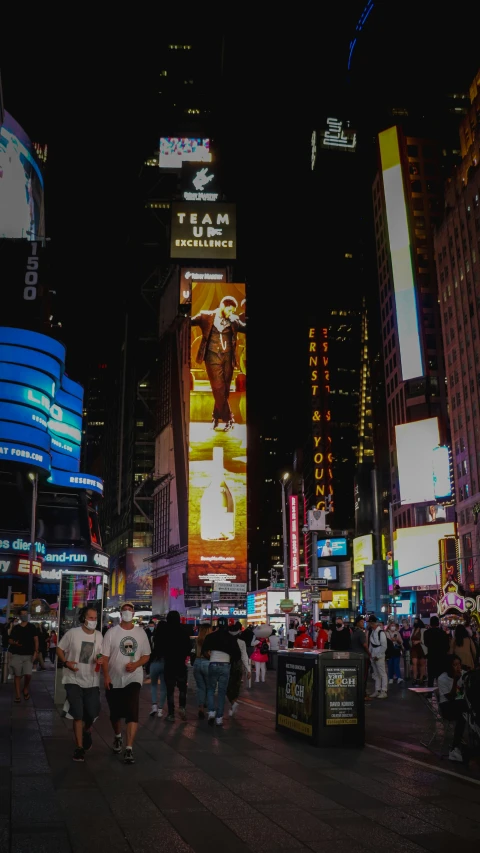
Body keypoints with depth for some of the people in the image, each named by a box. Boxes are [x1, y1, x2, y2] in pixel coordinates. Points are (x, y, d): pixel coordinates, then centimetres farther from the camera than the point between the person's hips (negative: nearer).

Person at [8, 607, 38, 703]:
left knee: (28, 674, -11)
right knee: (17, 675, 2)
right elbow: (10, 641, 9)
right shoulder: (15, 628, 7)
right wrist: (15, 643, -13)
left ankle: (25, 689, 17)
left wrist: (35, 652, -10)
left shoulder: (32, 627, 5)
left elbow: (36, 640, 2)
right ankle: (17, 695, 9)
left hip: (29, 655, -1)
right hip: (17, 655, 1)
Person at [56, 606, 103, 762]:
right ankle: (79, 747, 8)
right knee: (78, 714, -4)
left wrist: (100, 659, -12)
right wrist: (66, 662, -17)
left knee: (92, 713, 3)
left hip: (92, 681, 3)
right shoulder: (72, 633, -9)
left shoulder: (99, 635, 1)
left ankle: (87, 732, 38)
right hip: (74, 680, -3)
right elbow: (59, 649, -1)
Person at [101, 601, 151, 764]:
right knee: (115, 713, 14)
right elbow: (104, 657, -4)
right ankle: (118, 737, 43)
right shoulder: (112, 632, -3)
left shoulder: (140, 632, 3)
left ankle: (129, 749, -13)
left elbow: (146, 655, 7)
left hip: (133, 679, 0)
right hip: (114, 680, 0)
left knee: (132, 712, -15)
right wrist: (106, 676, -14)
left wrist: (136, 664, -12)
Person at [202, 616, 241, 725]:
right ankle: (219, 718, 7)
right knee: (222, 692, 9)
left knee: (211, 689, 16)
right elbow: (237, 654, 2)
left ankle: (211, 712, -2)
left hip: (213, 665, -1)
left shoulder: (210, 636, 0)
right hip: (225, 666, 1)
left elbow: (204, 650, -2)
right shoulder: (231, 638, 2)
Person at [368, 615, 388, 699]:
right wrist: (369, 653, 8)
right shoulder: (372, 632, 9)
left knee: (382, 674, -1)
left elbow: (384, 646, -16)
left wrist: (378, 656, -14)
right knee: (376, 674, 14)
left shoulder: (381, 632, -16)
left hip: (379, 657, -8)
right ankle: (377, 690, 21)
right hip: (373, 656, 9)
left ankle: (383, 692, 3)